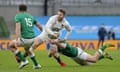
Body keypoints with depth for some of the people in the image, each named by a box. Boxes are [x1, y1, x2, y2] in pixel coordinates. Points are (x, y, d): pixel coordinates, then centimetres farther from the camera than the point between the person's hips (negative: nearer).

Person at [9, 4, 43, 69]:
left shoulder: (18, 16, 0)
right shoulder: (31, 16, 17)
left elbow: (18, 28, -16)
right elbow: (40, 26, 23)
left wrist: (16, 41, -22)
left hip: (25, 39, -6)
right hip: (32, 39, 6)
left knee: (11, 45, 19)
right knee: (26, 49, 38)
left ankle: (23, 61, 6)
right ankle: (36, 64, 33)